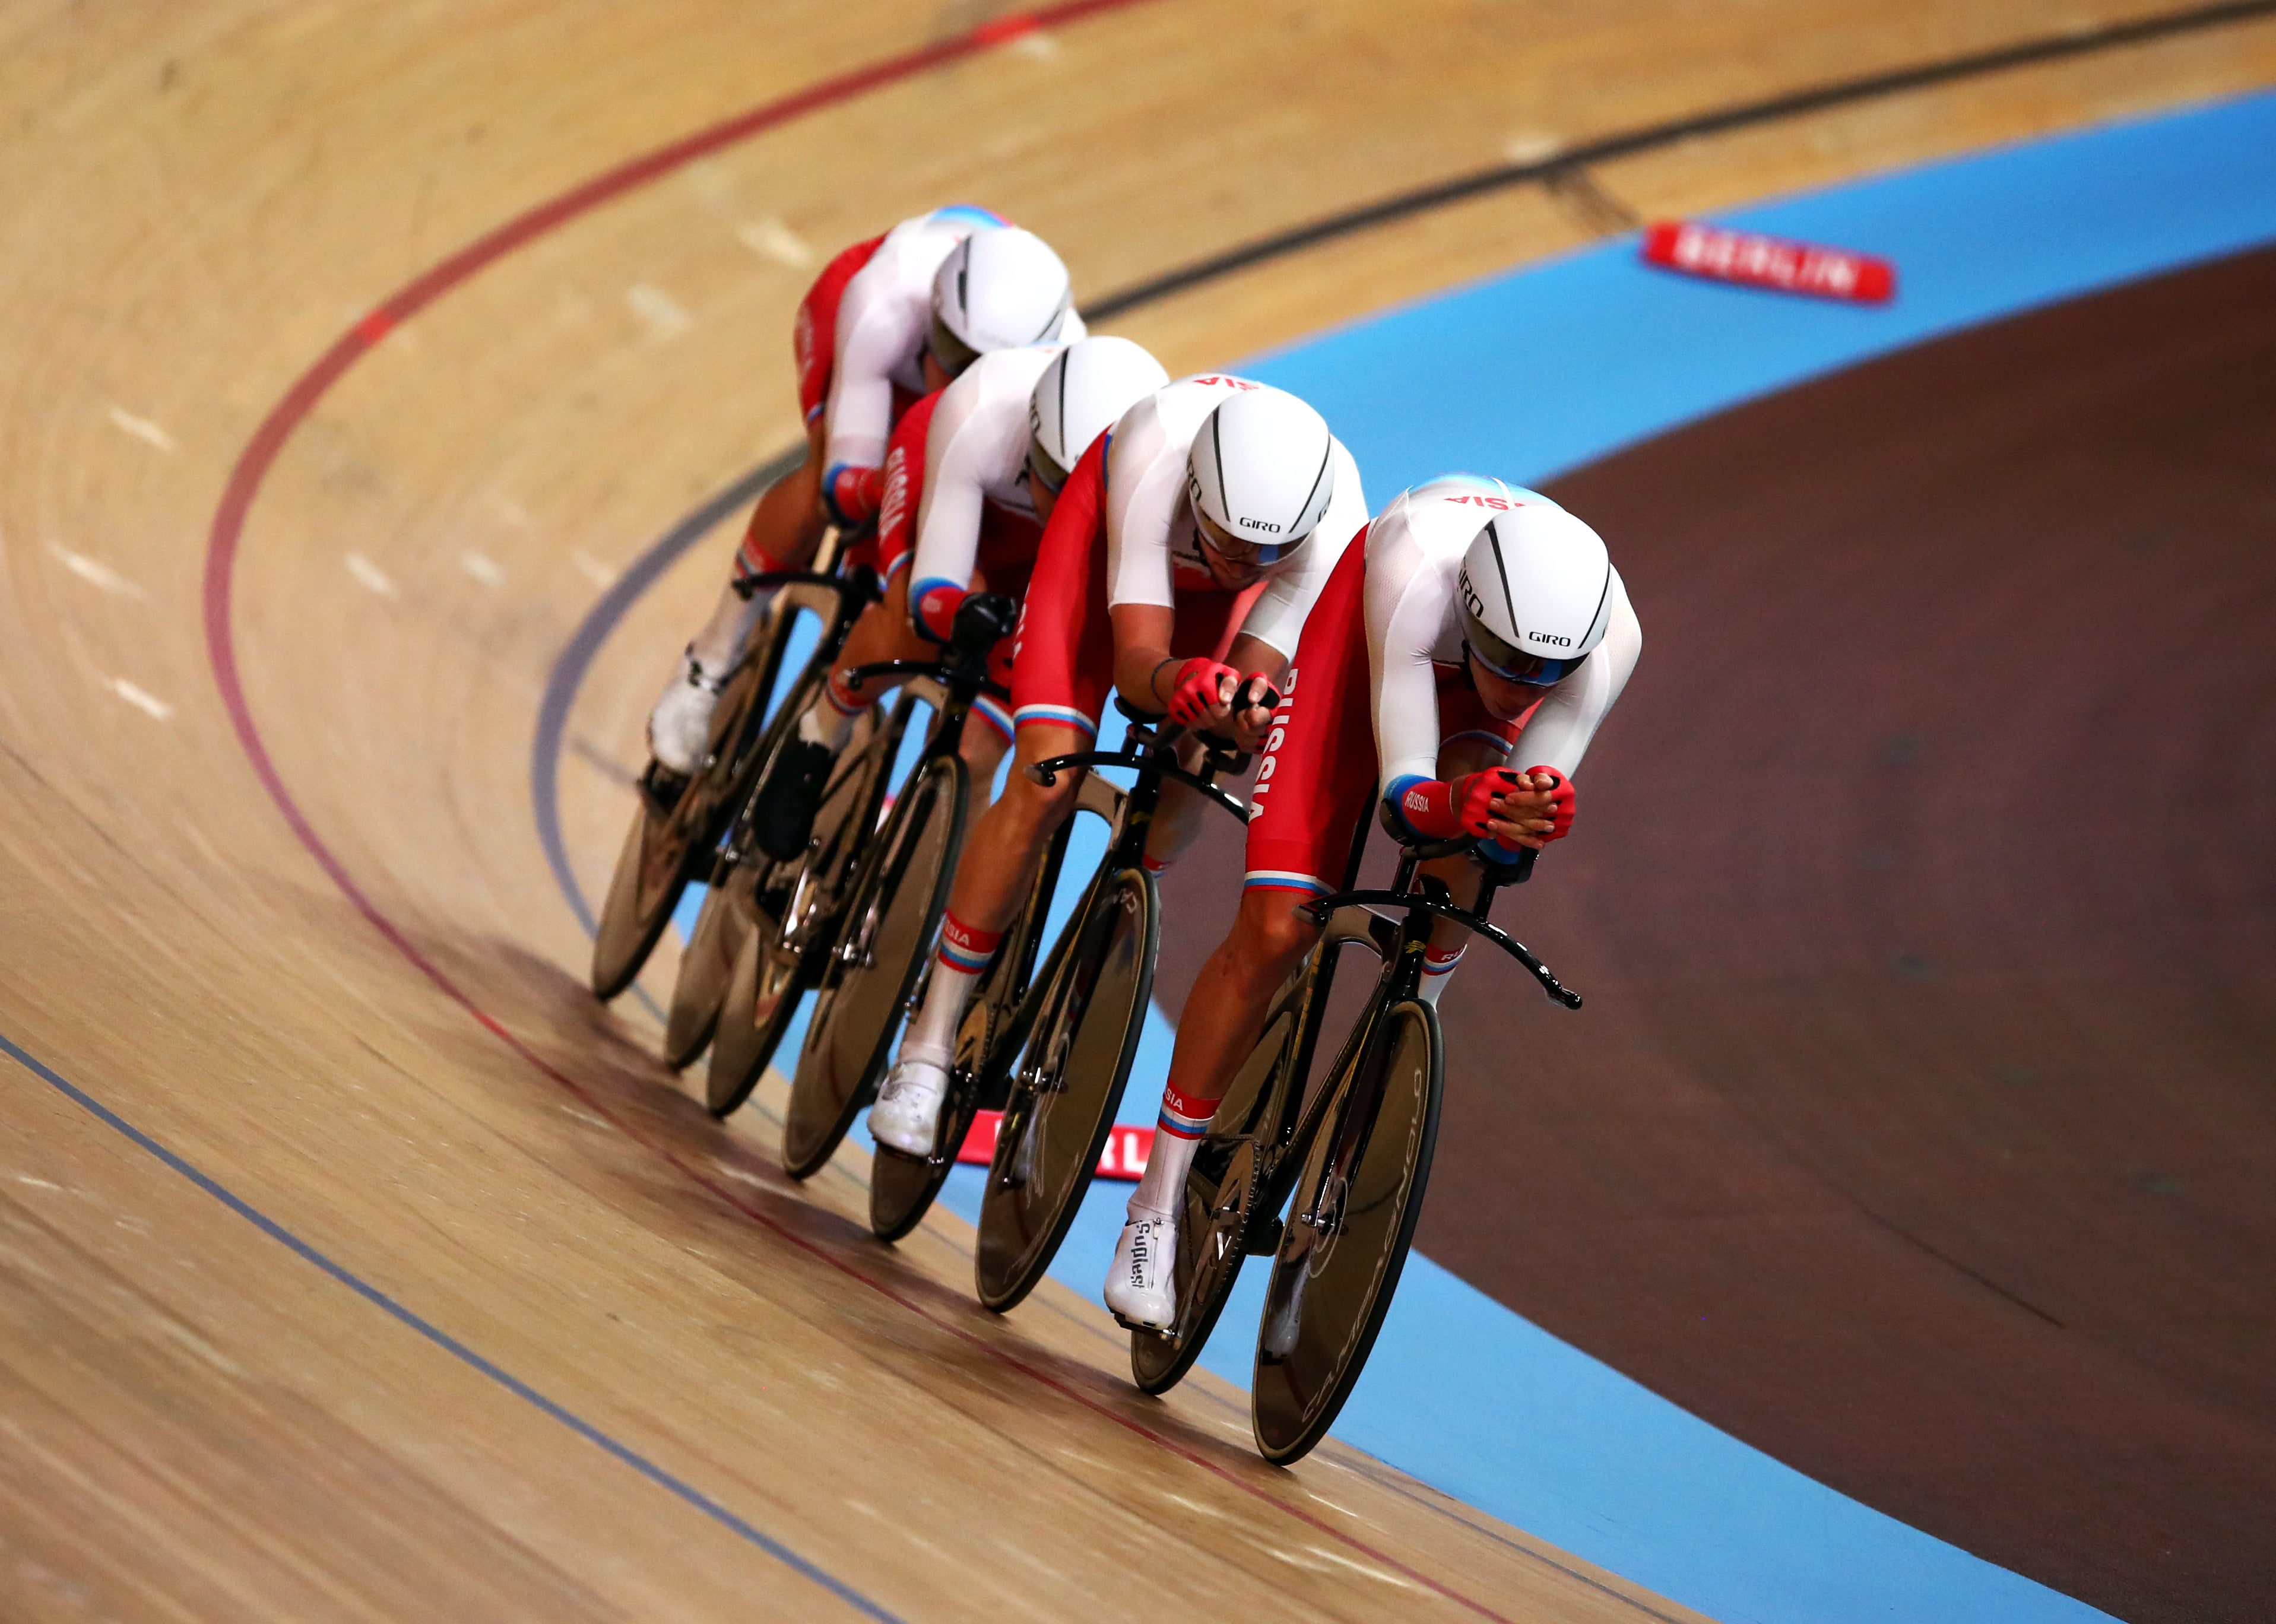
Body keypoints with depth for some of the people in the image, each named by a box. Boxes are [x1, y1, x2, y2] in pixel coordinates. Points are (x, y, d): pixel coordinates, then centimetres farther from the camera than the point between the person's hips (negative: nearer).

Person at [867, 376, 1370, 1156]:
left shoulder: (1334, 528, -38)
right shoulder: (1156, 458, -44)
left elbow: (1256, 675, -35)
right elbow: (1136, 663, -43)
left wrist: (1246, 711, -58)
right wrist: (1179, 684, -65)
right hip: (1110, 525, -3)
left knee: (1181, 801, -10)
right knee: (1045, 786, -17)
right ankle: (927, 1052, -11)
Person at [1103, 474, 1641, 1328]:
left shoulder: (1611, 636, -37)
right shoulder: (1413, 570, -43)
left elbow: (1529, 811, -32)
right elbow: (1403, 787, -42)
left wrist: (1529, 816, -55)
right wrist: (1457, 806, -63)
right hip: (1364, 626, -2)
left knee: (1456, 862, -31)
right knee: (1274, 933, -13)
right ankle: (1155, 1211, -3)